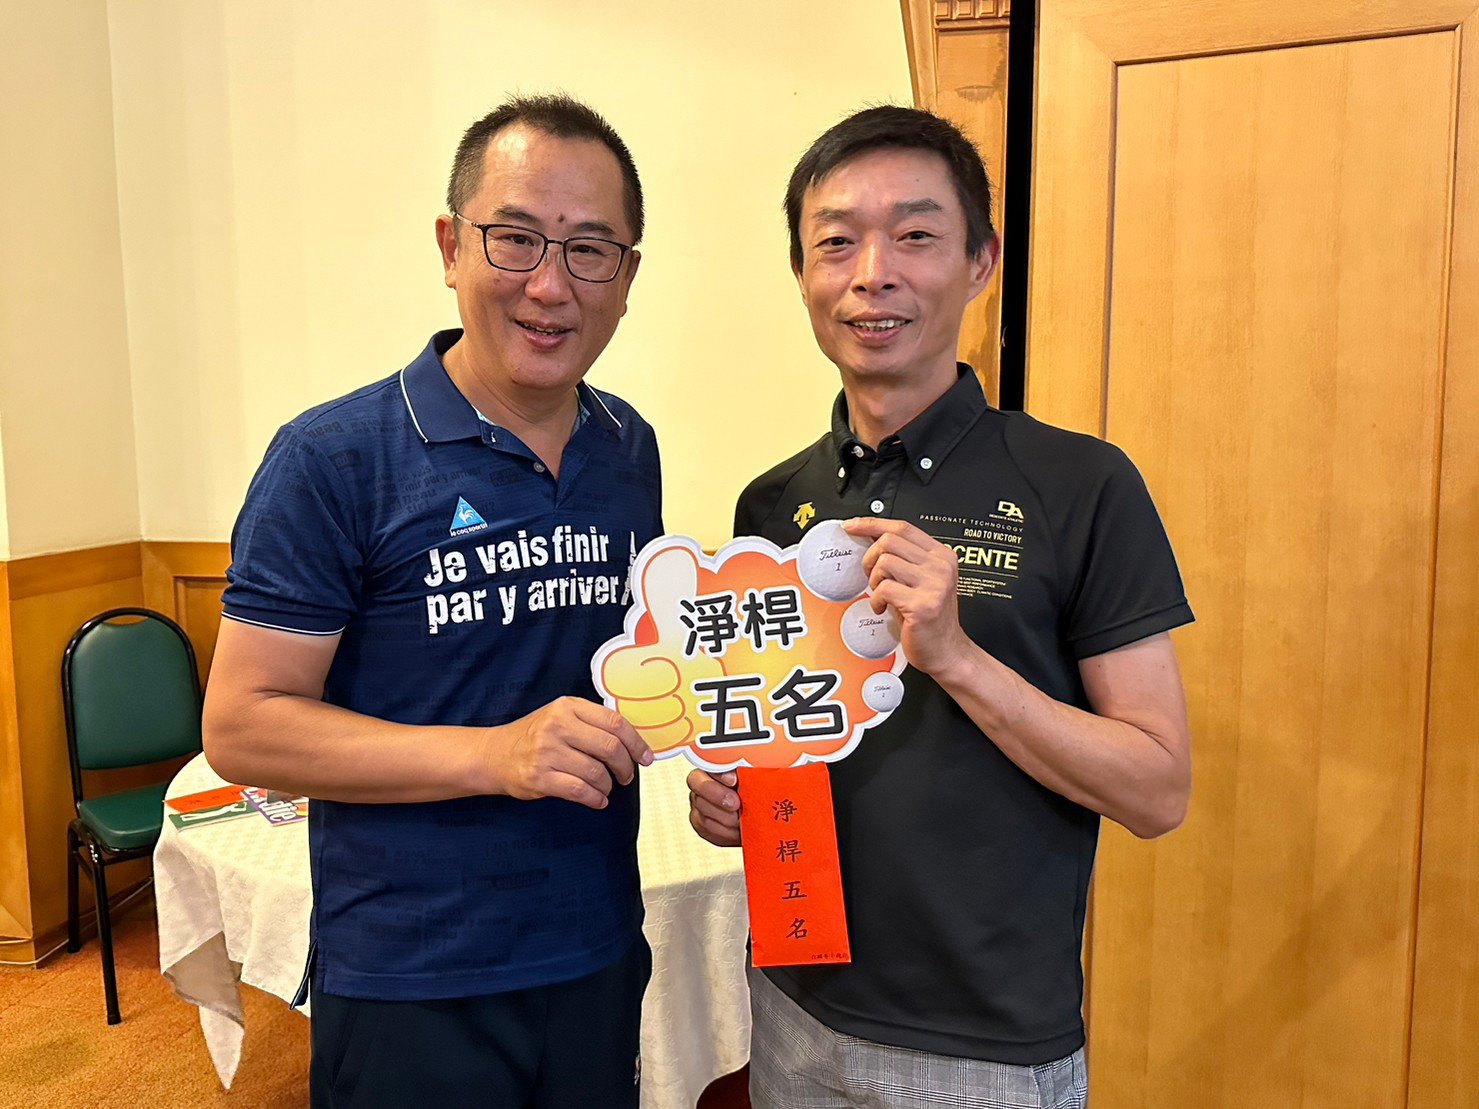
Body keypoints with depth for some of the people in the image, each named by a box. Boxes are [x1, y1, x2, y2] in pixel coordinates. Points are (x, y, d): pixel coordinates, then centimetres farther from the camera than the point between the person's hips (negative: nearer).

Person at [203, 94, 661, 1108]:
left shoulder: (631, 449, 3)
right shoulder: (334, 460, -14)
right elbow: (241, 725, -15)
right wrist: (493, 754, -26)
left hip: (603, 953, 5)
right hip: (410, 985, -5)